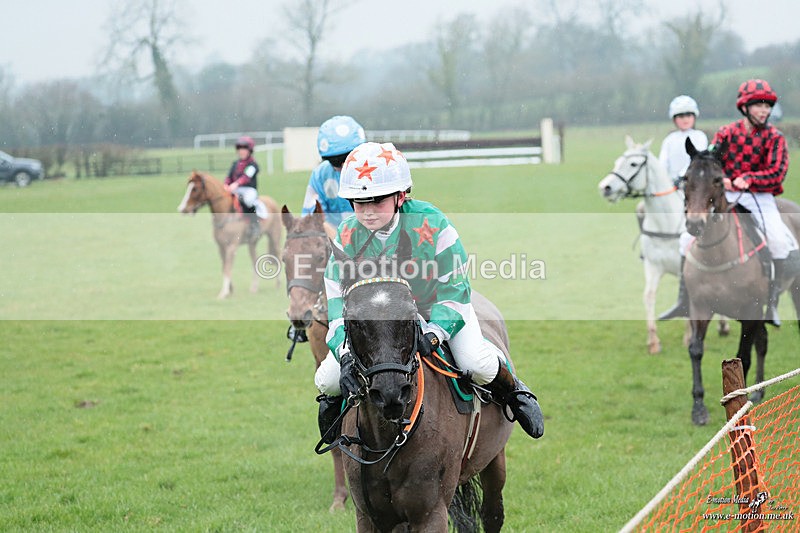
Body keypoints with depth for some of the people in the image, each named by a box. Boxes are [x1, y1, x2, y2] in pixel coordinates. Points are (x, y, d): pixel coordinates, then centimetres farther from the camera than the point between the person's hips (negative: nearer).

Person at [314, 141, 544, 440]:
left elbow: (455, 289, -23)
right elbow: (339, 302, -20)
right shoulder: (348, 237, -21)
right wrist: (345, 353, -37)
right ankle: (333, 398, 30)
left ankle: (513, 392, 10)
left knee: (477, 364, -27)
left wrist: (433, 334, -38)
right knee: (327, 378, -11)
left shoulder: (431, 224, -30)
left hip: (440, 306, -2)